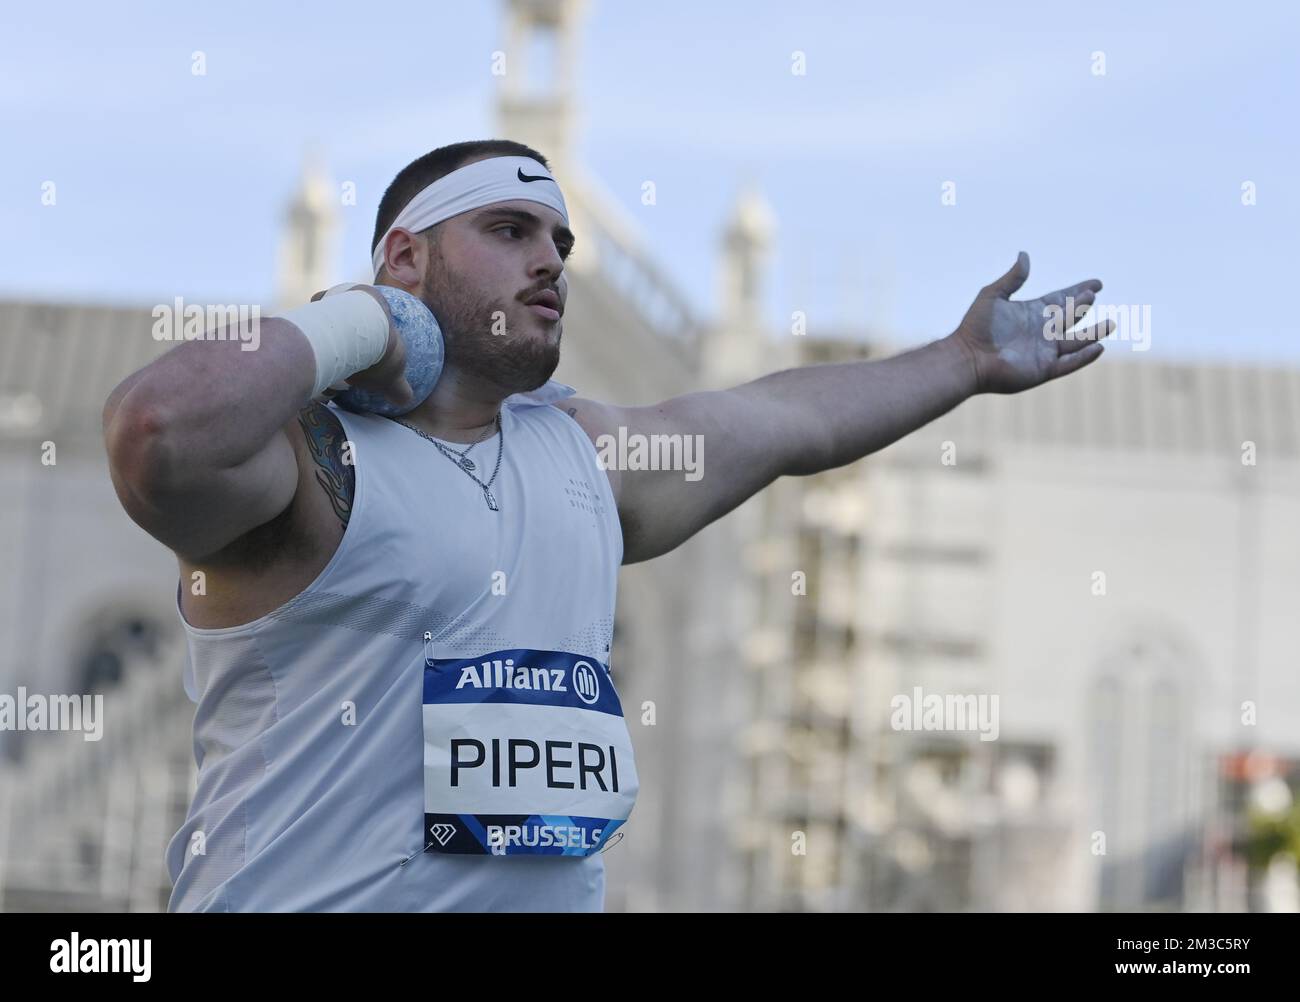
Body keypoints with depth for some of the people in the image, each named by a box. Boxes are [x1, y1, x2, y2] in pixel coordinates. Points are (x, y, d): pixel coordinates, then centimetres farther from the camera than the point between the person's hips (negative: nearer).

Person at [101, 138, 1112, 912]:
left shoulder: (583, 449, 18)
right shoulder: (310, 449, -7)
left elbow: (788, 419, 33)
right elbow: (160, 430, -29)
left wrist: (965, 359, 44)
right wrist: (350, 326, -14)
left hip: (556, 893, 8)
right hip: (312, 896, -7)